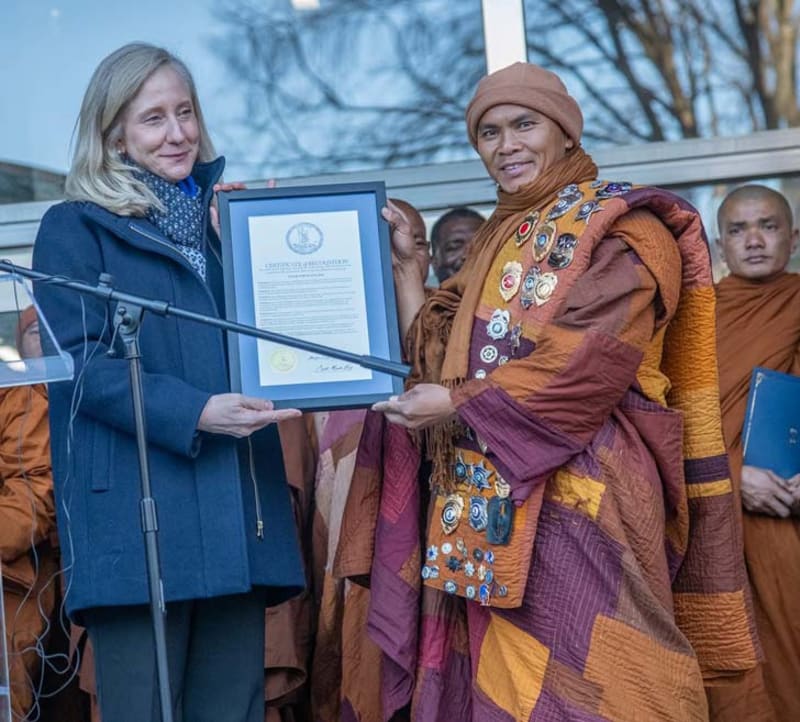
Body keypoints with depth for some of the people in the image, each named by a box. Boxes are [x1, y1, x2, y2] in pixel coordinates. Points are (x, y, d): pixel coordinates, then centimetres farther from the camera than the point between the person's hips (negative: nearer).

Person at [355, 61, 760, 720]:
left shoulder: (623, 227, -2)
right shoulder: (498, 241, 22)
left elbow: (594, 357, -15)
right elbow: (435, 355, 17)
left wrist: (462, 403, -13)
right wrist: (404, 264, 11)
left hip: (577, 500, -7)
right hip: (489, 504, 7)